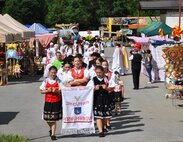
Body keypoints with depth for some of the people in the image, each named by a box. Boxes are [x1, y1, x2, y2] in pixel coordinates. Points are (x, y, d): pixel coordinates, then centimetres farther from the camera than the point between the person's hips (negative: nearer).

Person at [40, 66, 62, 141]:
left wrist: (56, 91, -20)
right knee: (47, 118, 8)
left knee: (54, 119, -2)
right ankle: (51, 129, 37)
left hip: (56, 102, -2)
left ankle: (53, 134, 7)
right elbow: (42, 91, 3)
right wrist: (48, 90, -14)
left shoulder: (58, 81, -2)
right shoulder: (46, 81, 2)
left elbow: (61, 91, -3)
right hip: (48, 101, 2)